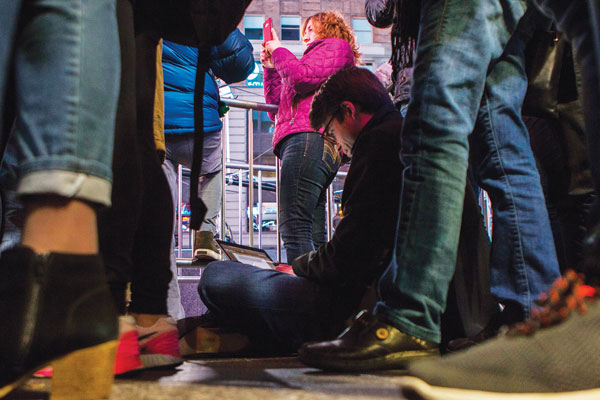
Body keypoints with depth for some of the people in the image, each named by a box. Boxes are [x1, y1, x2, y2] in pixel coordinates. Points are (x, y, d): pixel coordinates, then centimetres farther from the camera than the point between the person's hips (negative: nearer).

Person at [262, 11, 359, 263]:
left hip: (309, 138, -10)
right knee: (313, 237, 1)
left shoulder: (335, 45, 12)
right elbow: (278, 104, 35)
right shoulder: (323, 53, 38)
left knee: (294, 228, -21)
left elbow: (302, 77, -9)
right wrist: (270, 68, 27)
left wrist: (278, 51, 7)